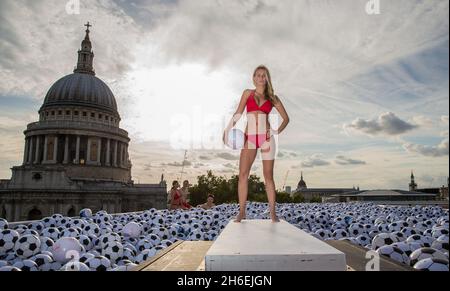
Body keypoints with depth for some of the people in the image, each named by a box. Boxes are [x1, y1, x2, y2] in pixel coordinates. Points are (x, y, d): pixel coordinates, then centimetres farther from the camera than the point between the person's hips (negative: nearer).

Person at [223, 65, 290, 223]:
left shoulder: (272, 98, 12)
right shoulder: (248, 93, 12)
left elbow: (286, 118, 14)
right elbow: (238, 113, 5)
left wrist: (278, 131, -3)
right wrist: (228, 128, -10)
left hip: (266, 138, 0)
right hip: (249, 138, 0)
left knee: (268, 175, 0)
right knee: (243, 174, -8)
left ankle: (273, 213, 6)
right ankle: (241, 212, -2)